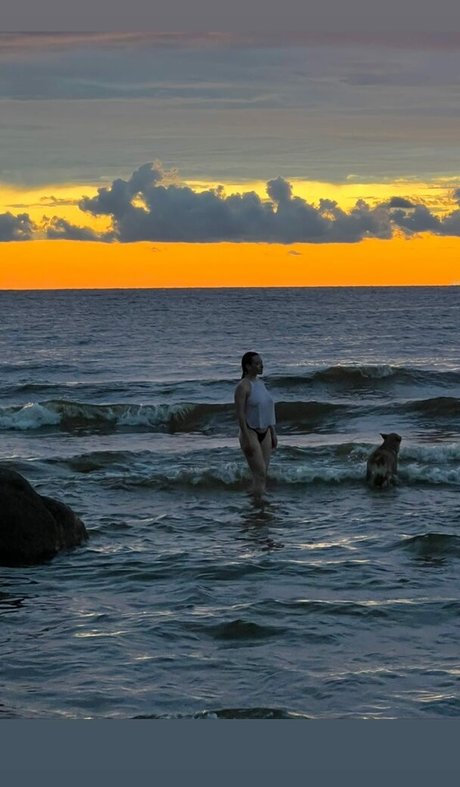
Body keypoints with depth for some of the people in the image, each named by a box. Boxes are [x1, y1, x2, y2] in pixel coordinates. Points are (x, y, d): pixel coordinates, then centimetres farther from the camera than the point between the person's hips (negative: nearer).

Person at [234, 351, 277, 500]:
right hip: (251, 433, -8)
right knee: (260, 474, -11)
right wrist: (247, 440, -21)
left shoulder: (261, 383, 11)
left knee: (262, 474, 7)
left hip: (264, 433, 8)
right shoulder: (243, 386, -14)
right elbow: (240, 414, -17)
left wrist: (273, 433, 15)